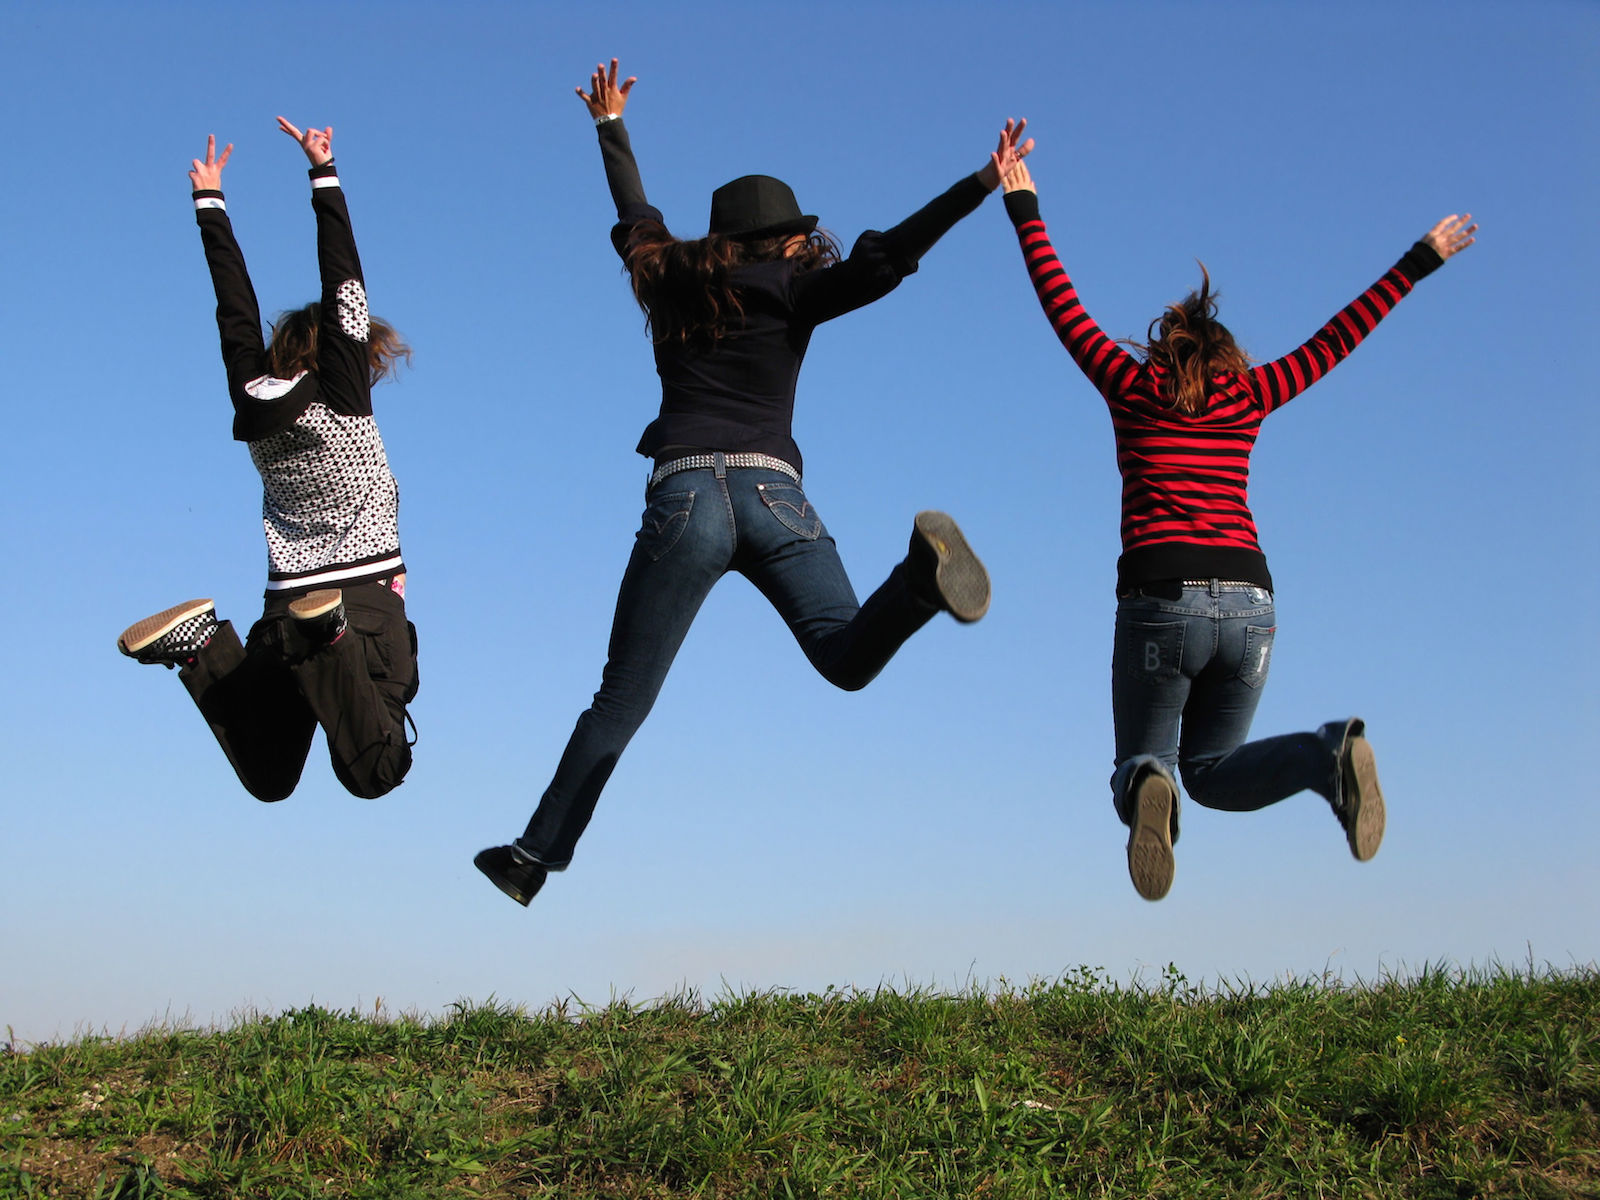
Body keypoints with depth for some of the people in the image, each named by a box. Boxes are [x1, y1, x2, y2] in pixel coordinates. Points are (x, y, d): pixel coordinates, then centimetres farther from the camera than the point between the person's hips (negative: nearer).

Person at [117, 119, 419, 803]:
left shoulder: (253, 404, 7)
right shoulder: (343, 399, -6)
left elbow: (236, 309, 16)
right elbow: (344, 289, -5)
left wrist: (211, 202, 24)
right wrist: (323, 175, -2)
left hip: (283, 605, 5)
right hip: (369, 601, -5)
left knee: (268, 782, 13)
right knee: (375, 776, -11)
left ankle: (201, 645, -10)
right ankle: (328, 640, -34)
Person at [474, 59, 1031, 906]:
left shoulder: (669, 284, 22)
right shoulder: (790, 294, 12)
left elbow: (634, 216, 40)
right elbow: (885, 258, -1)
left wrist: (611, 127, 57)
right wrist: (986, 183, 0)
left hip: (684, 497, 2)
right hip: (772, 496, -1)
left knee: (620, 703, 6)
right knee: (846, 656, -13)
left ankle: (537, 854, 5)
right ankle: (920, 577, -43)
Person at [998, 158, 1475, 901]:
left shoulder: (1132, 385, 13)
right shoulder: (1246, 395, 17)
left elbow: (1064, 309, 20)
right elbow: (1335, 340, 25)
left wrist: (1024, 210, 29)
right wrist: (1421, 261, 34)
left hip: (1161, 598, -2)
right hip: (1247, 598, 3)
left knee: (1142, 764, 9)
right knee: (1211, 770, 17)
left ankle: (1147, 787, -31)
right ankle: (1330, 756, -13)